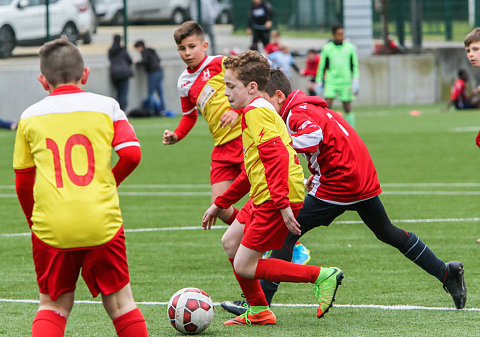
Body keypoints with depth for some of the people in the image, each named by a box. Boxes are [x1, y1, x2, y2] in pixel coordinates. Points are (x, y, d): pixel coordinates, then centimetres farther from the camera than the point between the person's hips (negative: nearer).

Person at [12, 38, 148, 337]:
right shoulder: (106, 106, 4)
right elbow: (132, 155, -4)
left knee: (54, 305, 12)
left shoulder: (30, 117, 7)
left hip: (51, 229, 1)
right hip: (102, 222, -1)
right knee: (120, 302, 11)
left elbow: (23, 183, 11)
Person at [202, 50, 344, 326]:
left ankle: (323, 276, -8)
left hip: (276, 200, -10)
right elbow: (253, 170, 29)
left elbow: (277, 156, -26)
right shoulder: (262, 110, 21)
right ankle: (259, 312, 25)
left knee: (244, 266, -7)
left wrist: (282, 204, -31)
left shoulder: (255, 112, -13)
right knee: (230, 242, 20)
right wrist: (220, 204, 31)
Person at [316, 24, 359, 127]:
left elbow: (355, 66, 8)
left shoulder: (350, 47, 4)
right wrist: (319, 83, 8)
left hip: (346, 83, 0)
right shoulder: (327, 48, 2)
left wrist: (355, 82, -2)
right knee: (327, 106, -13)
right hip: (331, 83, 0)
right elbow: (322, 66, 9)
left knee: (348, 109, 1)